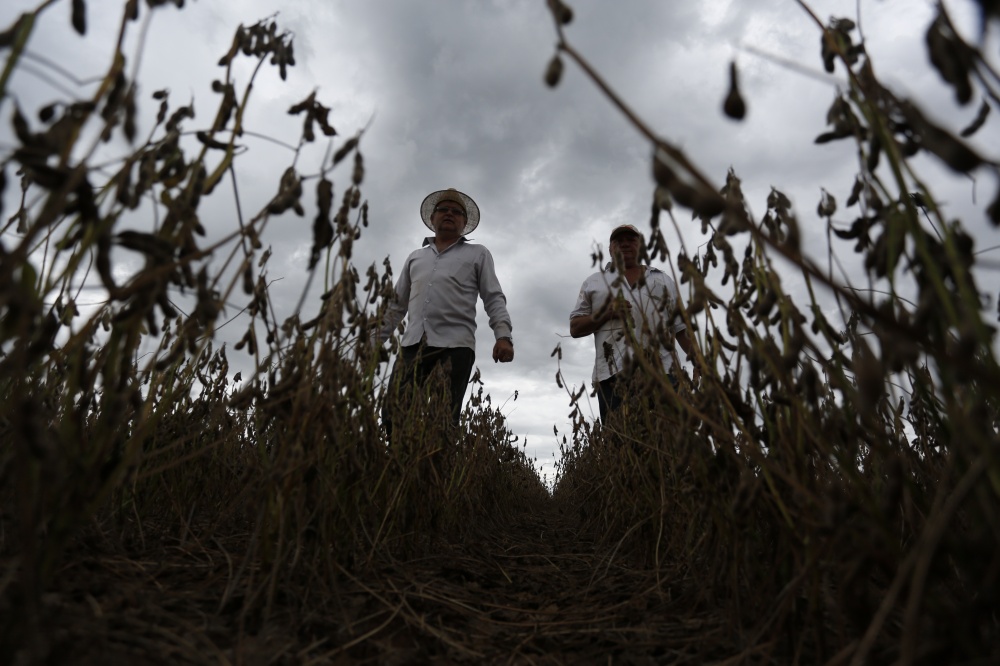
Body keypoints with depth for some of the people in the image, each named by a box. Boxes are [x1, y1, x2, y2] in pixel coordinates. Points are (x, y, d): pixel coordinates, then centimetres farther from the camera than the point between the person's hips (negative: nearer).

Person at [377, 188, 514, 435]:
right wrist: (376, 339, 18)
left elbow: (494, 299, 8)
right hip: (412, 345, 3)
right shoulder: (415, 257, 26)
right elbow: (397, 304, 27)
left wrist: (503, 335, -9)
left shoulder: (478, 254, 17)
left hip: (455, 346, -3)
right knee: (393, 415, -10)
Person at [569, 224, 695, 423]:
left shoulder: (663, 280, 23)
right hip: (612, 375, 0)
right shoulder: (593, 283, 19)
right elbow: (575, 328, 14)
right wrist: (605, 313, -4)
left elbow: (681, 327, 19)